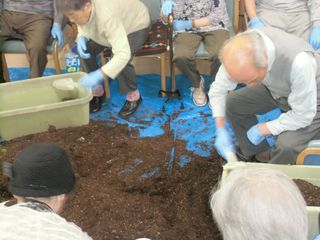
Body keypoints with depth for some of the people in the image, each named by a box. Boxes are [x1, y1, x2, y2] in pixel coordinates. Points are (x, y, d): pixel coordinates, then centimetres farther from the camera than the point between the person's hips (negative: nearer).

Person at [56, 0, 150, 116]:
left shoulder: (107, 16, -44)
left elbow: (123, 54, -48)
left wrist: (98, 75, -51)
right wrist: (81, 37, -21)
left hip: (136, 26, -7)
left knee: (121, 63, -28)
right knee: (86, 50, -11)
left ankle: (133, 96, 0)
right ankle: (96, 90, 11)